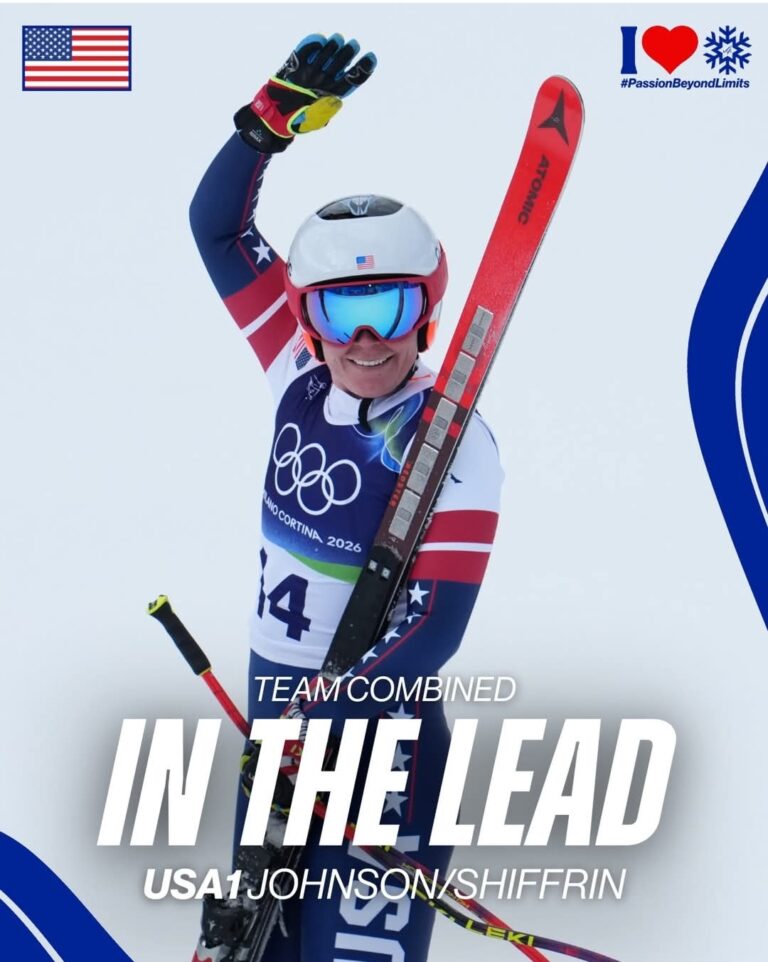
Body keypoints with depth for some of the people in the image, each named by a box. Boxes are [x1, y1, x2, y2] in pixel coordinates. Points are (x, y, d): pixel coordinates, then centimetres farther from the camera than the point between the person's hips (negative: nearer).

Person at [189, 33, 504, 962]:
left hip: (376, 720, -6)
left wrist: (323, 721, -27)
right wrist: (273, 117, -10)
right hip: (270, 699, 6)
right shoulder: (300, 378, -3)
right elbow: (218, 225, 2)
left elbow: (434, 624, -21)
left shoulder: (451, 441, -18)